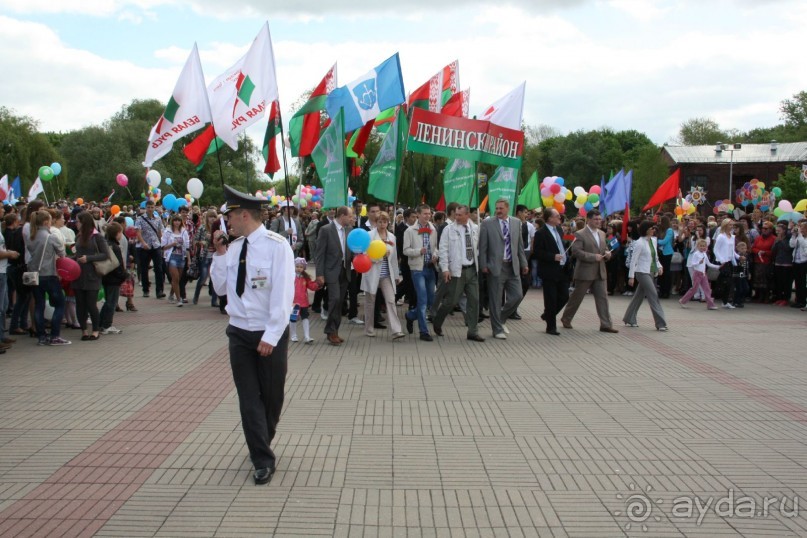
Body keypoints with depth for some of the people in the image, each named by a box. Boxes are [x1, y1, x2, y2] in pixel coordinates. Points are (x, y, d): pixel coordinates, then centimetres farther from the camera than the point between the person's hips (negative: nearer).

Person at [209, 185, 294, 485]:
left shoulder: (277, 246, -14)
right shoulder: (233, 247, 4)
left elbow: (283, 294, -17)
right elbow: (220, 288, 10)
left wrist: (270, 336, -20)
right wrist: (220, 254, -2)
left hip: (270, 335, -4)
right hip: (239, 333, 5)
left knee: (271, 396, 11)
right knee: (249, 398, 3)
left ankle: (260, 447, 35)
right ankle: (263, 459, 12)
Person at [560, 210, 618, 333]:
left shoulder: (602, 233, 14)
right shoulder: (580, 234, -9)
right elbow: (576, 251, -17)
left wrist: (607, 253, -1)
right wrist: (593, 257, -21)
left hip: (600, 272, 6)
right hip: (585, 272, -6)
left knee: (602, 297, 1)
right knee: (577, 297, 5)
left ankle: (605, 325, 3)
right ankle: (566, 319, 23)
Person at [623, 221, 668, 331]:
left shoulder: (653, 240, 8)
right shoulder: (640, 243, -13)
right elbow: (633, 260, -12)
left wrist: (659, 266, 1)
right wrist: (631, 276, -14)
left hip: (652, 272, 7)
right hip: (642, 272, -7)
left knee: (639, 296, 13)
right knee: (653, 295, -11)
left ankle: (629, 320, 23)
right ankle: (660, 323, -9)